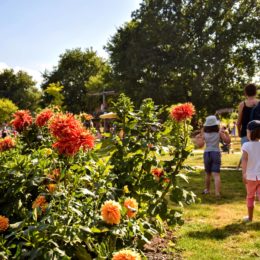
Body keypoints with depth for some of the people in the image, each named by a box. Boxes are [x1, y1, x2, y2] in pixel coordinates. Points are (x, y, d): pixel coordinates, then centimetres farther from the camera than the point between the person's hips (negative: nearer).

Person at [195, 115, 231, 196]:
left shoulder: (204, 134, -2)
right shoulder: (219, 133, -2)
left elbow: (200, 145, -8)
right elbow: (228, 141, 1)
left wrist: (197, 138, 7)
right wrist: (226, 133, 13)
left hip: (207, 153, 1)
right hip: (216, 153, -1)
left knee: (208, 173, 20)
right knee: (216, 174, -6)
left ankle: (207, 190, 36)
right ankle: (217, 192, -18)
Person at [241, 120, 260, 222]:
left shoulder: (246, 145, -12)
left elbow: (244, 160, -20)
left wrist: (244, 173, -22)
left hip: (251, 176, -1)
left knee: (250, 196, 15)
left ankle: (250, 217, 24)